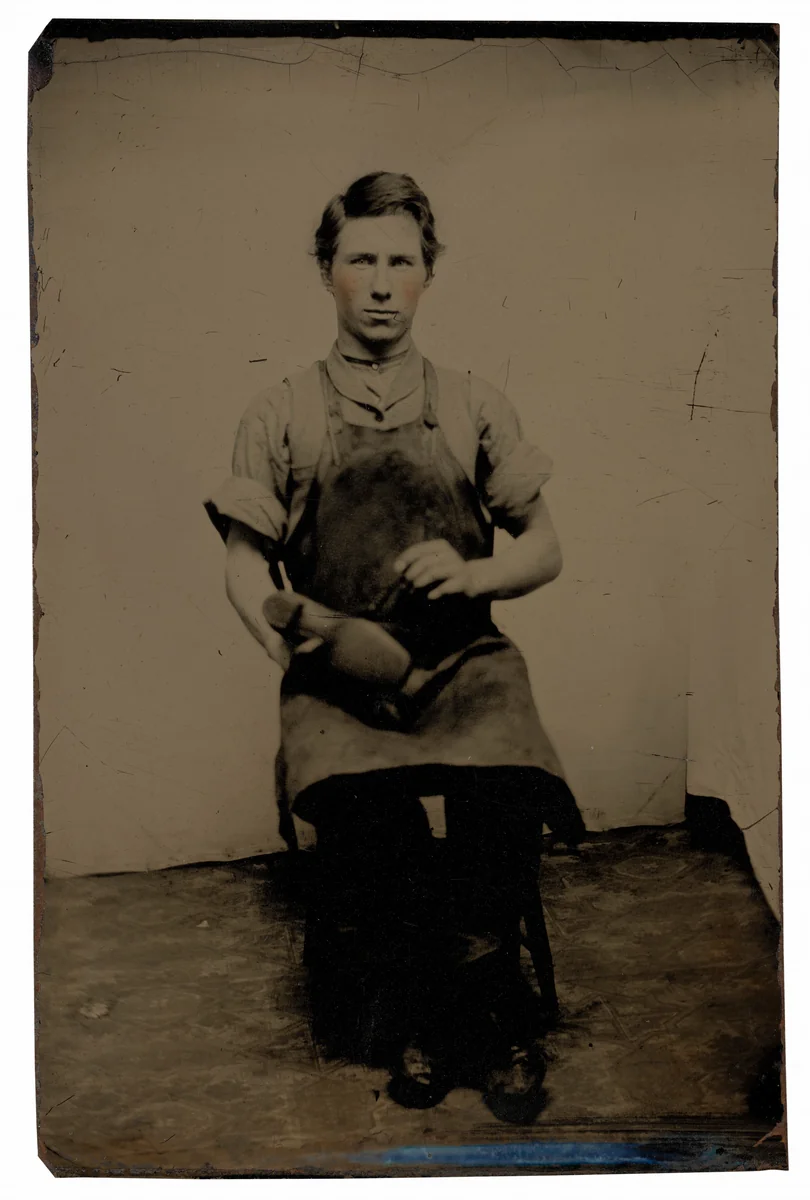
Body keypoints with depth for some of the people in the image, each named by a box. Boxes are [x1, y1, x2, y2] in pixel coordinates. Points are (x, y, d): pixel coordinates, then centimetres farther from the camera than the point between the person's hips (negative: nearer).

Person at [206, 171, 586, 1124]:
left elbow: (545, 551, 14)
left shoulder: (472, 408, 14)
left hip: (464, 658, 1)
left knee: (507, 794, -31)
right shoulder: (280, 417, 11)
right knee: (360, 801, -33)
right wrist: (296, 643, -13)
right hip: (336, 670, 0)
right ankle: (495, 1021, -7)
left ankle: (430, 1016, -4)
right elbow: (246, 569, 8)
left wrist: (473, 571, -9)